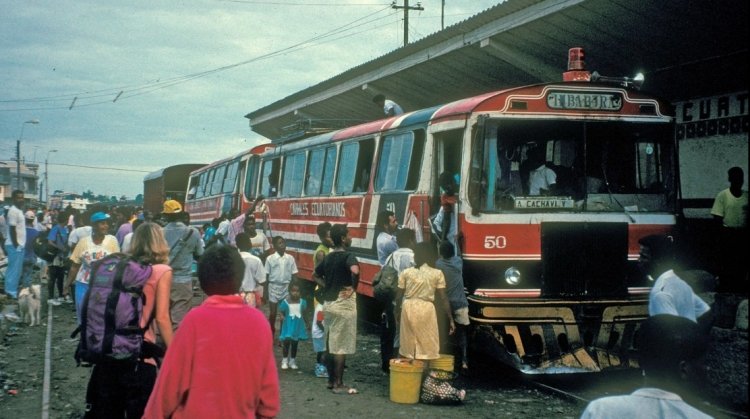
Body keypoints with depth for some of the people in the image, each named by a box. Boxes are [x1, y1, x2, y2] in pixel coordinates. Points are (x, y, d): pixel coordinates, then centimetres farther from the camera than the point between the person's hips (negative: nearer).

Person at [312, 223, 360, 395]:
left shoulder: (328, 257, 10)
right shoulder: (347, 256, -14)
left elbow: (315, 276, 22)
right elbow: (355, 270, -35)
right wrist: (353, 288, -20)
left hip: (328, 303, 8)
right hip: (343, 304, -8)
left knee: (330, 343, 14)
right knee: (342, 346, -3)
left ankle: (331, 380, 21)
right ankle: (338, 384, 0)